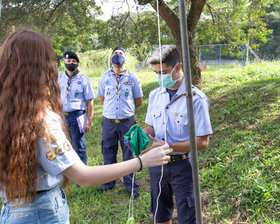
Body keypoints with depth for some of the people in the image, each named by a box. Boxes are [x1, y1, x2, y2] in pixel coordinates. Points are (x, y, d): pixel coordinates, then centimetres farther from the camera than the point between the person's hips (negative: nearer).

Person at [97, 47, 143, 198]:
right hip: (109, 122, 1)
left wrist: (126, 107, 8)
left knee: (129, 155, 5)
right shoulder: (104, 77, 7)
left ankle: (131, 186, 19)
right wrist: (113, 108, 9)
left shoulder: (132, 78, 4)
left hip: (127, 122, -1)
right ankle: (108, 183, 27)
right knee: (108, 154, 10)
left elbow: (139, 101, 10)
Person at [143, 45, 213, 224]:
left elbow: (202, 142, -16)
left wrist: (168, 146, -24)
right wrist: (144, 133, -8)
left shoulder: (196, 98, -15)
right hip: (157, 164, 5)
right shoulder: (155, 94, 4)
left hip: (182, 165, -5)